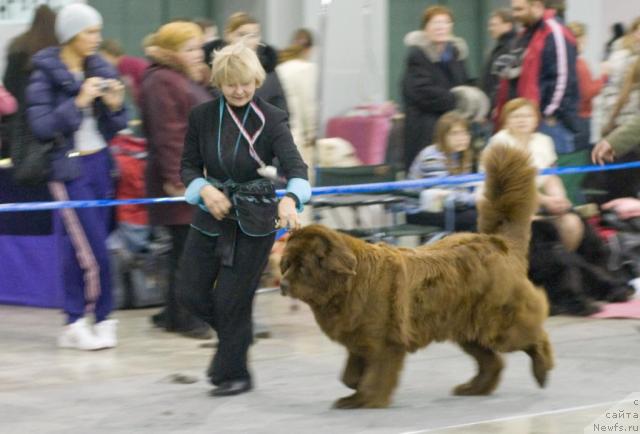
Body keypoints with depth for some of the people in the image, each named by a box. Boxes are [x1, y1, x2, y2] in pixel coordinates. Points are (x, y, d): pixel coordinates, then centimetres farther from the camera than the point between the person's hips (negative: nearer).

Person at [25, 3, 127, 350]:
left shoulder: (101, 70, 8)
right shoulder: (45, 74, -8)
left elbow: (116, 126, 12)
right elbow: (40, 126, -16)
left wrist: (115, 105, -9)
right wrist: (78, 102, -20)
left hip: (99, 164, 5)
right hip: (68, 168, -5)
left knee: (77, 246, 8)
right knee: (94, 248, -8)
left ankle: (75, 323, 13)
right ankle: (102, 318, 4)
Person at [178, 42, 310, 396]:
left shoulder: (271, 119, -12)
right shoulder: (202, 116, -3)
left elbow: (294, 166, -24)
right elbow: (189, 167, 4)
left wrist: (290, 200, -45)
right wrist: (204, 189, -18)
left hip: (254, 221, -4)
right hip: (212, 215, 4)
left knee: (231, 301, -2)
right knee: (192, 293, 2)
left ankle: (233, 374, 17)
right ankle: (236, 337, 31)